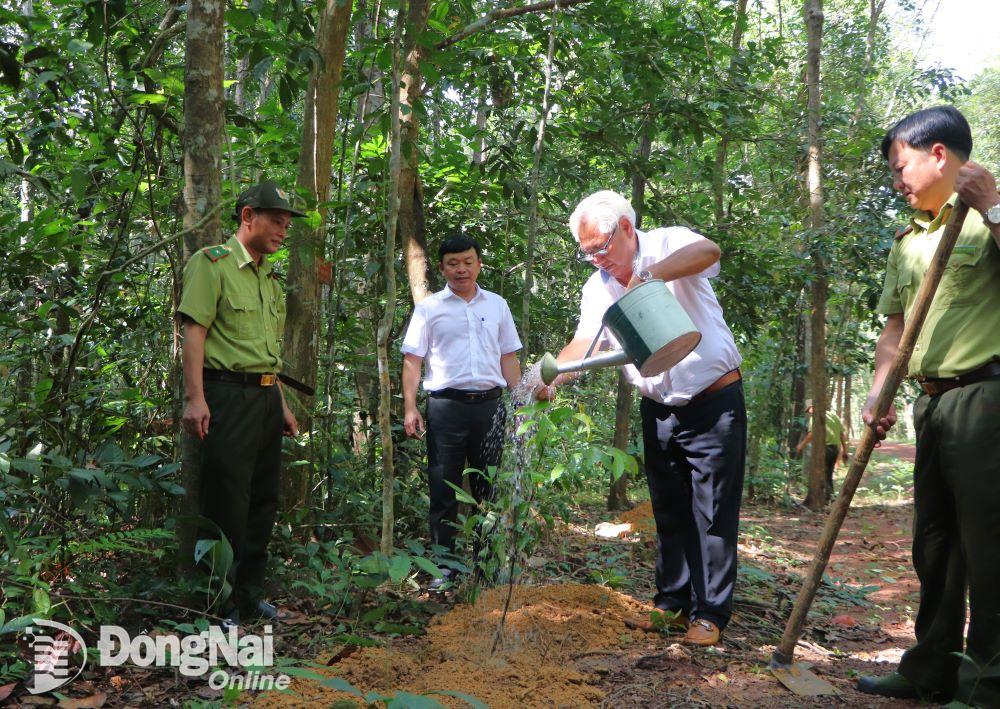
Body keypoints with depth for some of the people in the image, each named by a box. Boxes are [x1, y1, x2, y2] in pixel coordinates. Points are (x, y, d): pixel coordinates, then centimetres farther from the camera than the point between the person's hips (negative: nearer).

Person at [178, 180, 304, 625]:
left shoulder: (268, 276, 19)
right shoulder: (213, 263, -5)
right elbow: (194, 331, -13)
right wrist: (195, 399, -21)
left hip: (266, 398, 8)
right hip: (229, 396, -8)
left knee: (262, 502, 12)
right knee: (226, 503, -6)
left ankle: (249, 596, 23)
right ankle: (219, 606, 4)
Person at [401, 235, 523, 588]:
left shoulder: (497, 305, 13)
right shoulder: (429, 307, 4)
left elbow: (509, 358, 15)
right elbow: (412, 359, 1)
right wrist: (410, 407, -8)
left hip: (489, 404, 3)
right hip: (446, 404, -2)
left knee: (489, 487, 8)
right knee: (443, 489, 1)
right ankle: (443, 568, 10)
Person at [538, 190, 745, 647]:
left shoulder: (669, 246, -12)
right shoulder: (597, 288, 4)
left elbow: (708, 252, -35)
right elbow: (584, 342, -9)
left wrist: (649, 275, -46)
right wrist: (553, 377, -28)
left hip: (714, 401, -6)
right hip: (659, 409, 6)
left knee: (713, 513, 0)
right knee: (669, 510, 14)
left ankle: (711, 613, 8)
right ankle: (672, 600, 26)